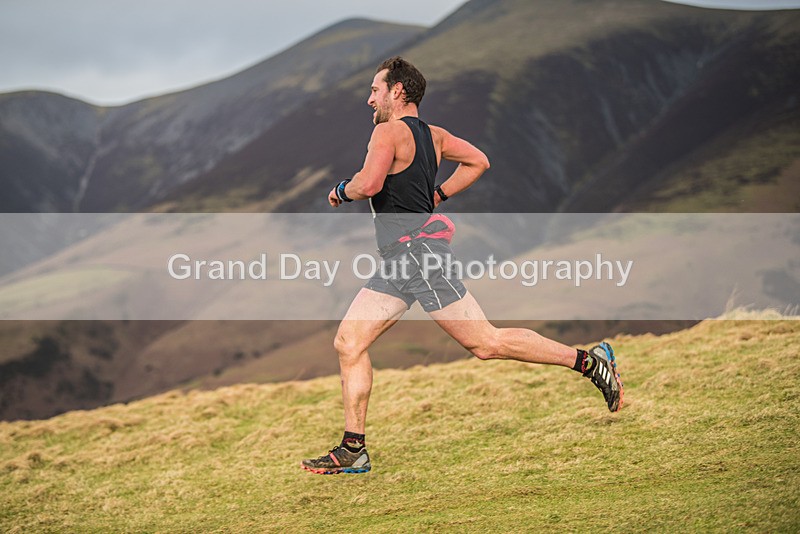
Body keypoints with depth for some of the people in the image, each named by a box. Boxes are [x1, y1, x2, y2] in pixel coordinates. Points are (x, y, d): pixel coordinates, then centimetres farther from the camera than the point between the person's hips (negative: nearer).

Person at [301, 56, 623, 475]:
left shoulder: (389, 131, -11)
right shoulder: (433, 135, 16)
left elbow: (369, 183, -26)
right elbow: (478, 162, 26)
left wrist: (341, 190, -6)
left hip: (418, 251, -10)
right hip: (399, 263, 10)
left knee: (485, 343, -9)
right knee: (348, 343, 6)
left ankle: (589, 361, -2)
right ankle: (353, 449, 6)